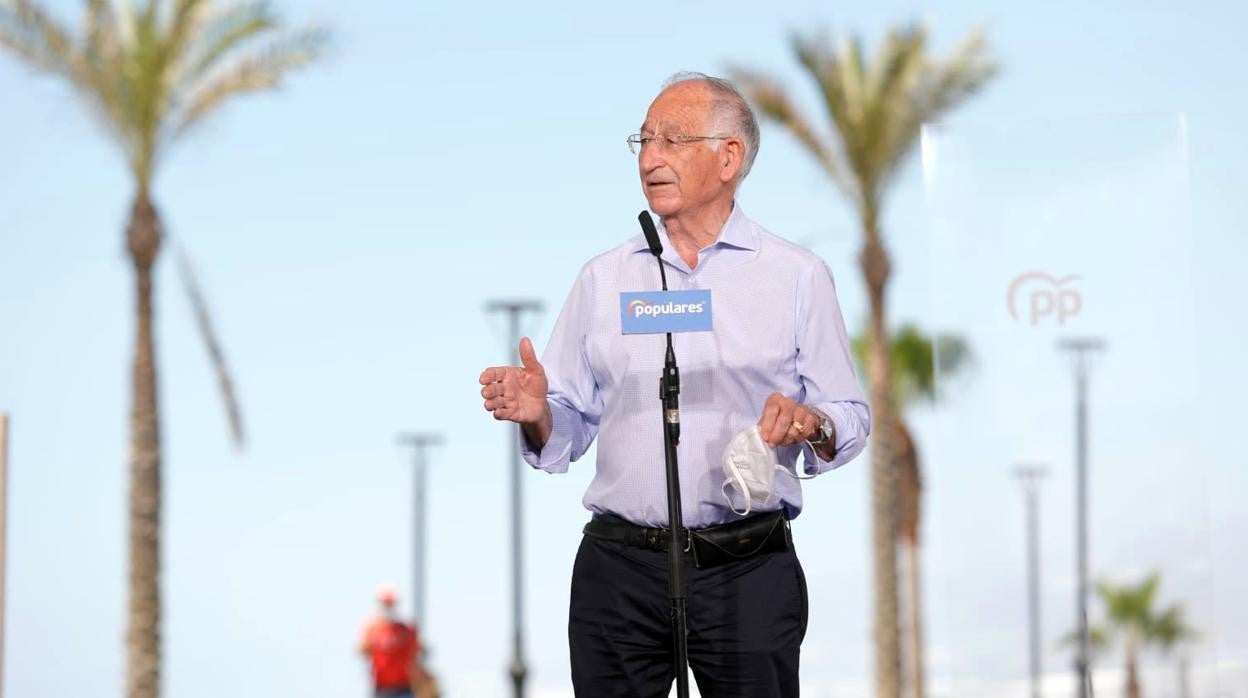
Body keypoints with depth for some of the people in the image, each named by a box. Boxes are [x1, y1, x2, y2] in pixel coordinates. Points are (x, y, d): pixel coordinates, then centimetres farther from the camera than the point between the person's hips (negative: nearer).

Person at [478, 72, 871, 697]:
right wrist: (536, 416, -12)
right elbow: (569, 429, 10)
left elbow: (851, 418, 3)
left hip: (748, 573, -2)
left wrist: (812, 425, -18)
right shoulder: (602, 278, 11)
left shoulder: (798, 276, 5)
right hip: (618, 571, 2)